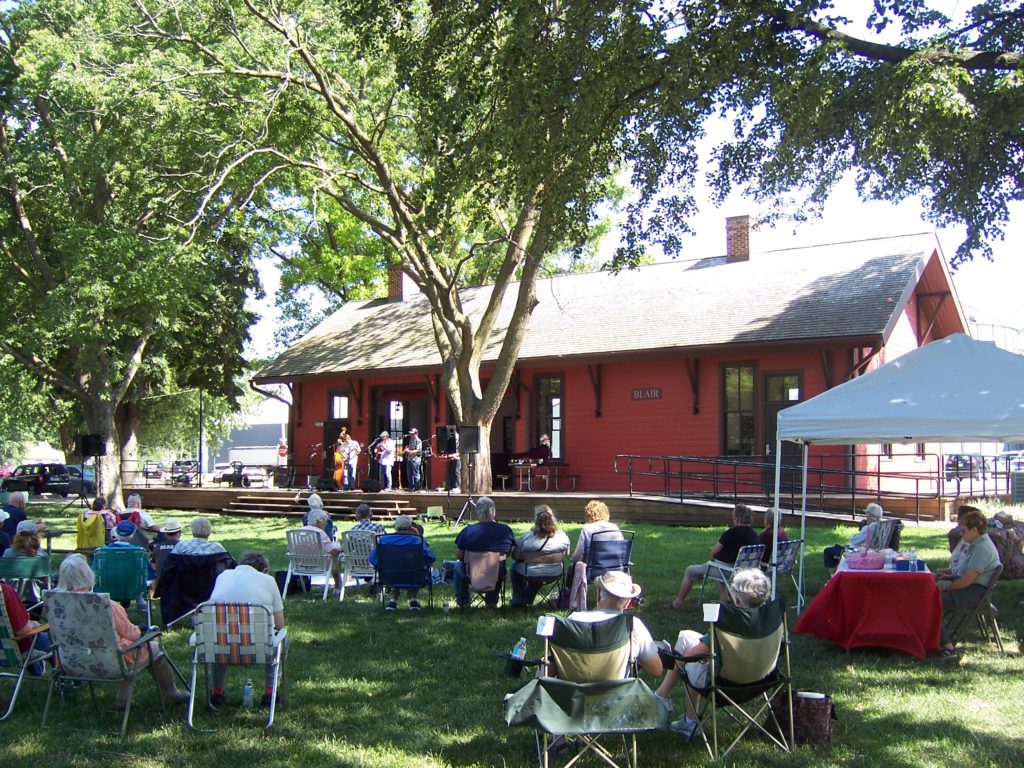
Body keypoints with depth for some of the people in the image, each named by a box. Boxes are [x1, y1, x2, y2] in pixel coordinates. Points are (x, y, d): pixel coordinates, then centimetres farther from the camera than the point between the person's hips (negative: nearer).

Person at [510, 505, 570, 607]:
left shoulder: (527, 537, -17)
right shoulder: (563, 536, -7)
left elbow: (515, 556, -9)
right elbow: (566, 555, 8)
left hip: (530, 575, -4)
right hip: (555, 575, 4)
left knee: (515, 567, 29)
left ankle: (518, 602, 36)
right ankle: (527, 599, 50)